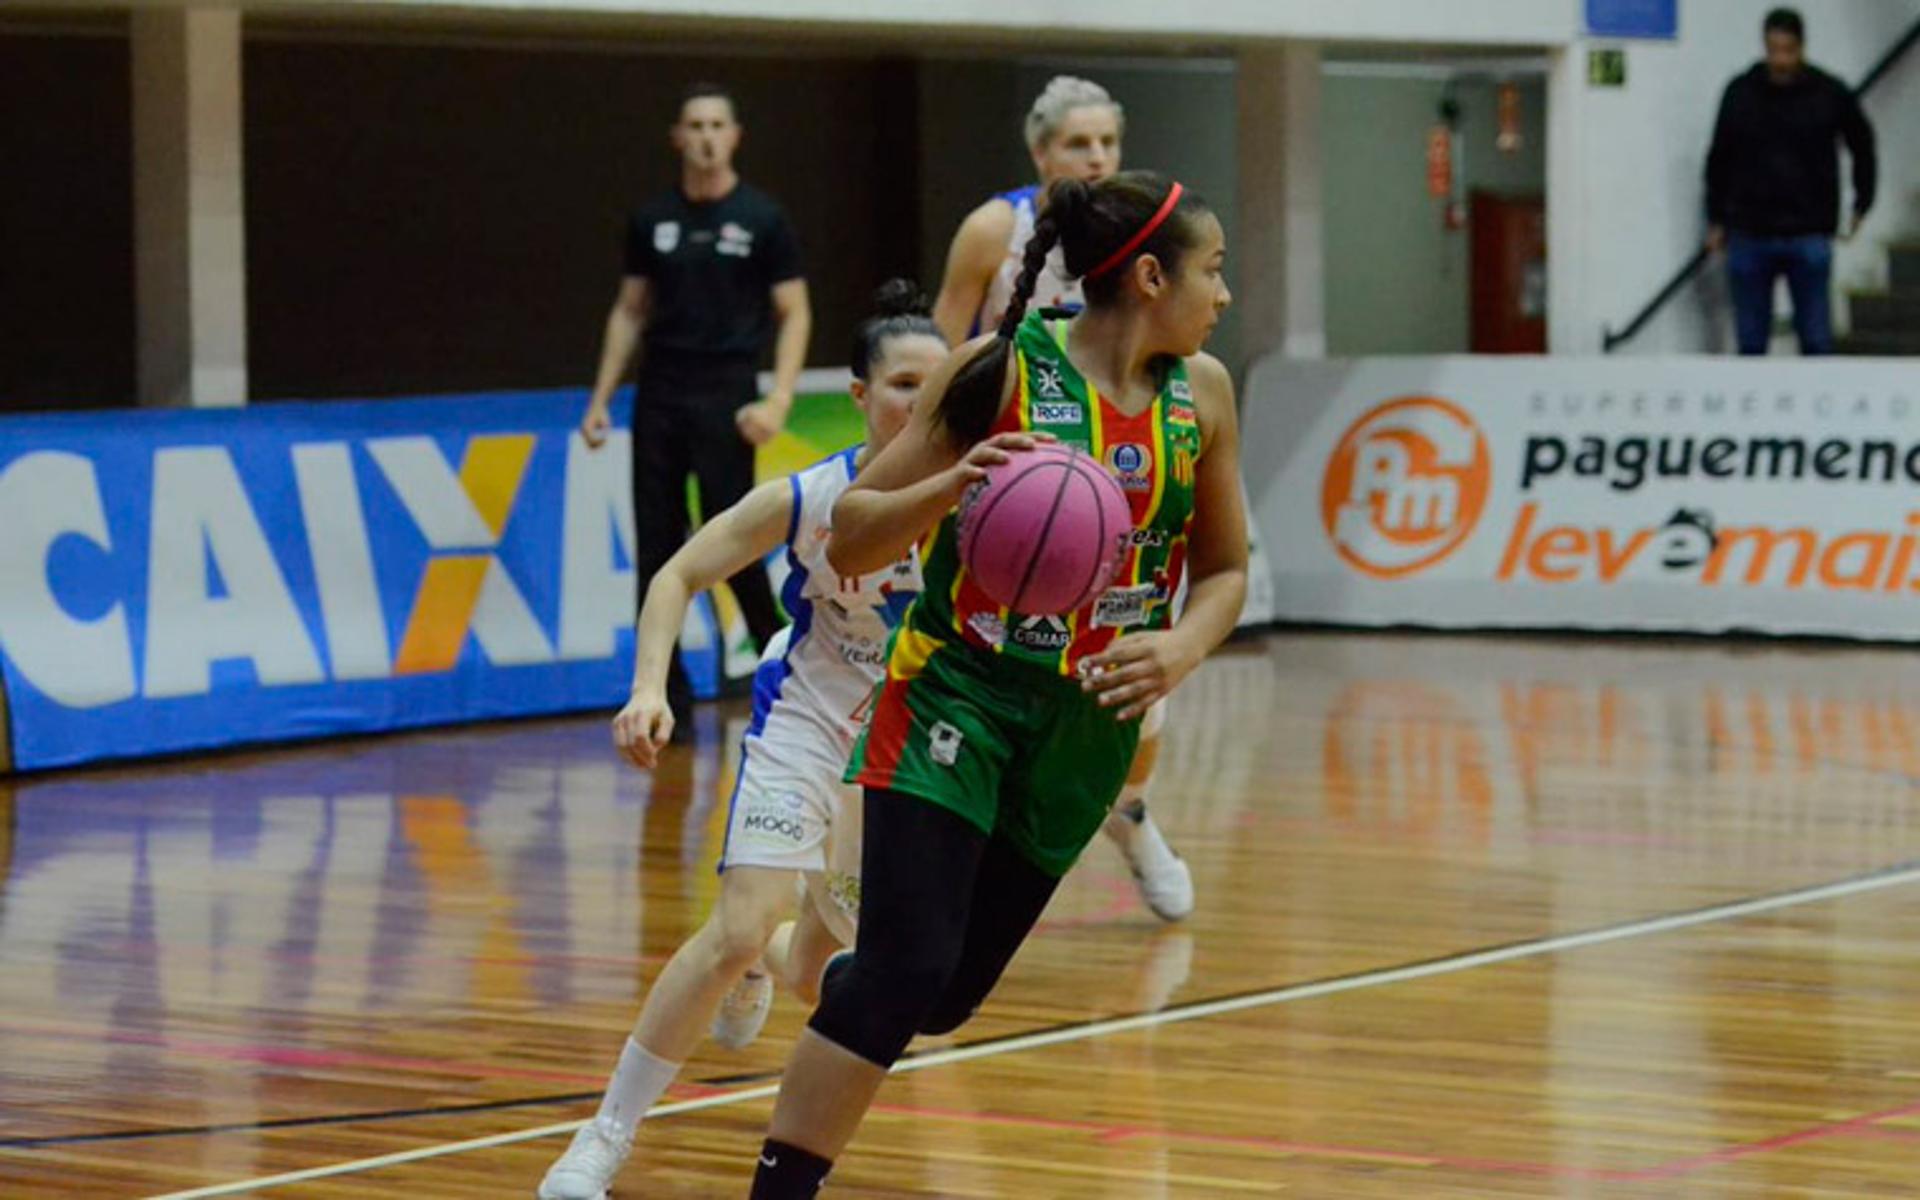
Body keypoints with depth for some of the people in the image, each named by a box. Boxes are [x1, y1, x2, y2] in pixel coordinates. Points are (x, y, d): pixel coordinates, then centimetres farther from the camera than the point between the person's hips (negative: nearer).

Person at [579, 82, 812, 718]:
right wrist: (601, 398, 8)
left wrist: (778, 399, -13)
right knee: (657, 548, 2)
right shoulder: (651, 220, 9)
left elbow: (794, 314, -1)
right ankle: (669, 697, 8)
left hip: (725, 397, -4)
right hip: (659, 395, 4)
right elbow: (629, 312, 15)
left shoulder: (762, 219, -1)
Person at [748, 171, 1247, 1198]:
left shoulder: (1201, 392, 1)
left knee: (950, 996, 9)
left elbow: (1224, 567, 12)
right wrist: (948, 487, -28)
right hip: (955, 694, -5)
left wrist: (1184, 646, -9)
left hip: (1086, 724, 5)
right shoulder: (1000, 369, -12)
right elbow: (849, 543, -9)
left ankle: (844, 987, 43)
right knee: (907, 973, -18)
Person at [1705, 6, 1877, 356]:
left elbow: (1862, 147, 15)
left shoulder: (1830, 94, -1)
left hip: (1809, 236, -1)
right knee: (1751, 339, 4)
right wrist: (1716, 221, 10)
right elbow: (1719, 160, 11)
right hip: (1749, 235, 1)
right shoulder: (1740, 93, 2)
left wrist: (1862, 204, 10)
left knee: (1816, 338, -1)